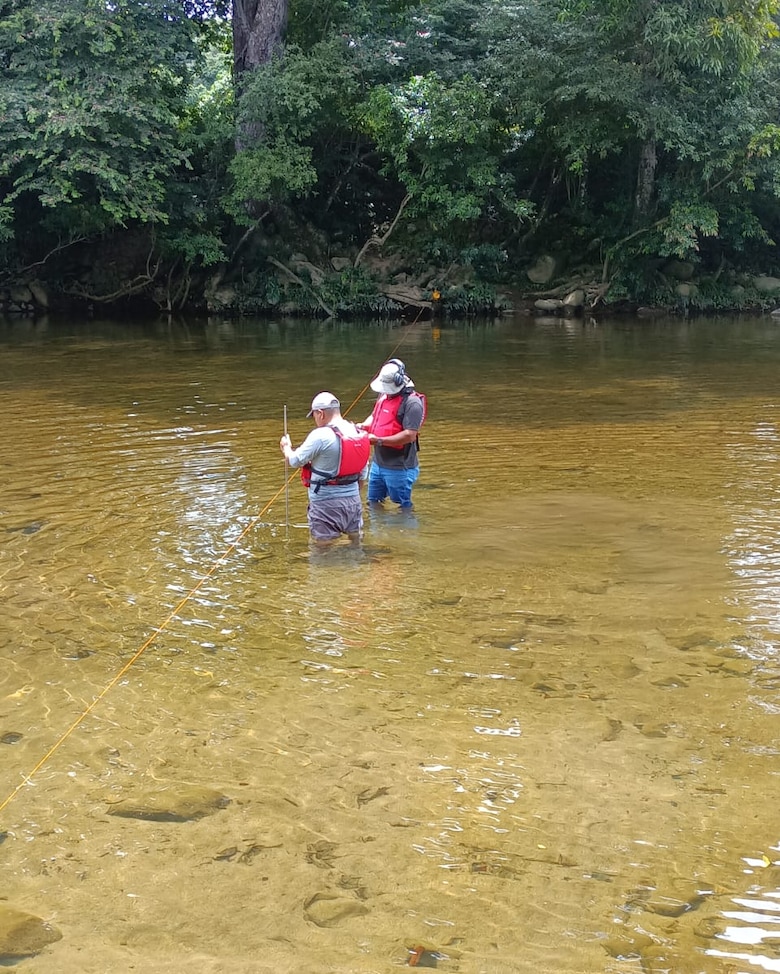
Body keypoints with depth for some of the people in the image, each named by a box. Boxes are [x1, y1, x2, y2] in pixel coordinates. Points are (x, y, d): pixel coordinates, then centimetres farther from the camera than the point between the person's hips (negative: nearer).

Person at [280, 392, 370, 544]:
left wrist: (286, 447, 14)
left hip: (326, 501, -7)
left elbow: (295, 461, -8)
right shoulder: (359, 434, 5)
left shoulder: (321, 435, -18)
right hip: (353, 500, 7)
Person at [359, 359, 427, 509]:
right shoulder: (384, 395, 7)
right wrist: (363, 426, -1)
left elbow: (410, 435, -26)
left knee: (403, 508, 6)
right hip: (378, 463, 9)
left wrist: (379, 440, -25)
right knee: (373, 503, 20)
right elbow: (374, 416, 22)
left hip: (399, 468, -9)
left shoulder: (412, 402, -19)